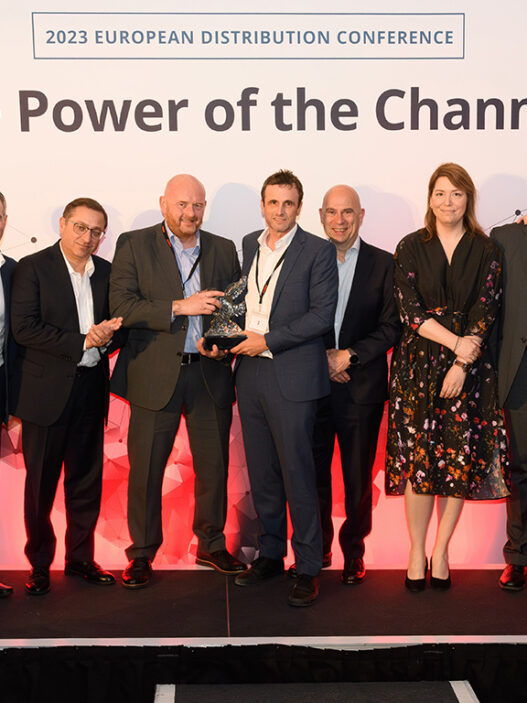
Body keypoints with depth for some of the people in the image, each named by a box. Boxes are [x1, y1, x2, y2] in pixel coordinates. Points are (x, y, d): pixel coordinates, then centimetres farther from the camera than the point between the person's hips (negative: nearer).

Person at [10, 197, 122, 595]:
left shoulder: (106, 272, 11)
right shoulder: (33, 267, -4)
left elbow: (116, 325, 16)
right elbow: (24, 328, -13)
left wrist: (107, 337, -9)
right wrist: (83, 342, -17)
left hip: (90, 390, 4)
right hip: (46, 392, -4)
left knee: (87, 481, 11)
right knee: (40, 484, 6)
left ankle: (81, 558, 26)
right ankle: (39, 565, 21)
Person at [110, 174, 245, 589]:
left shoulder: (224, 250, 11)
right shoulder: (134, 245, 1)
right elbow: (122, 306, -9)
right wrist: (179, 307, -18)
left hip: (210, 373, 3)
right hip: (154, 375, -3)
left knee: (214, 465, 10)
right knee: (146, 468, 3)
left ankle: (212, 545, 28)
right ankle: (142, 554, 20)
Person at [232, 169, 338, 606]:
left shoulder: (319, 251, -4)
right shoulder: (248, 245, 14)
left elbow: (323, 314, -11)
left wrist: (268, 341, -14)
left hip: (292, 377, -5)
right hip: (250, 374, 6)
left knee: (298, 475, -2)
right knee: (262, 474, 12)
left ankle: (308, 568, 10)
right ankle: (270, 554, 26)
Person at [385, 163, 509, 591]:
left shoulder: (485, 250, 6)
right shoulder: (410, 248, 5)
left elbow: (486, 311, -1)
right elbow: (409, 310, -3)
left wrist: (462, 364, -12)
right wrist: (456, 342, -13)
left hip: (470, 369, 1)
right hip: (418, 365, -1)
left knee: (461, 459, 1)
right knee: (418, 458, -4)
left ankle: (441, 550, 16)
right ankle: (417, 551, 11)